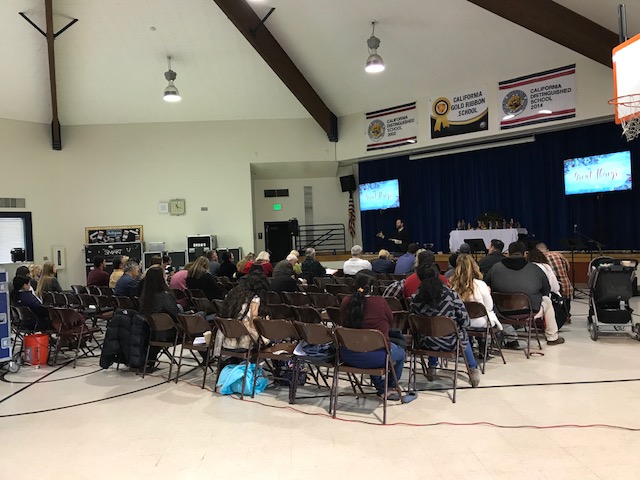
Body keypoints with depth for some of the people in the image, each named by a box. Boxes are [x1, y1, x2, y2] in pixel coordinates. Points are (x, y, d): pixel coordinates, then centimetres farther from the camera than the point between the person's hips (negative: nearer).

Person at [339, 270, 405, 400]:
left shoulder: (345, 302, -4)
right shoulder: (380, 302, -15)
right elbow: (390, 321, 4)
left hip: (348, 356, 5)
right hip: (375, 356, -4)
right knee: (400, 352, 25)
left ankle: (381, 388, 38)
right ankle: (391, 386, 38)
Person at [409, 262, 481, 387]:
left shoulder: (415, 298, -15)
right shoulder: (451, 294, -18)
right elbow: (464, 318, -12)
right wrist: (460, 329, 11)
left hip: (427, 344, 1)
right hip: (451, 343, -1)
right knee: (464, 336, 34)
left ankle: (432, 369, 42)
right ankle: (473, 369, 36)